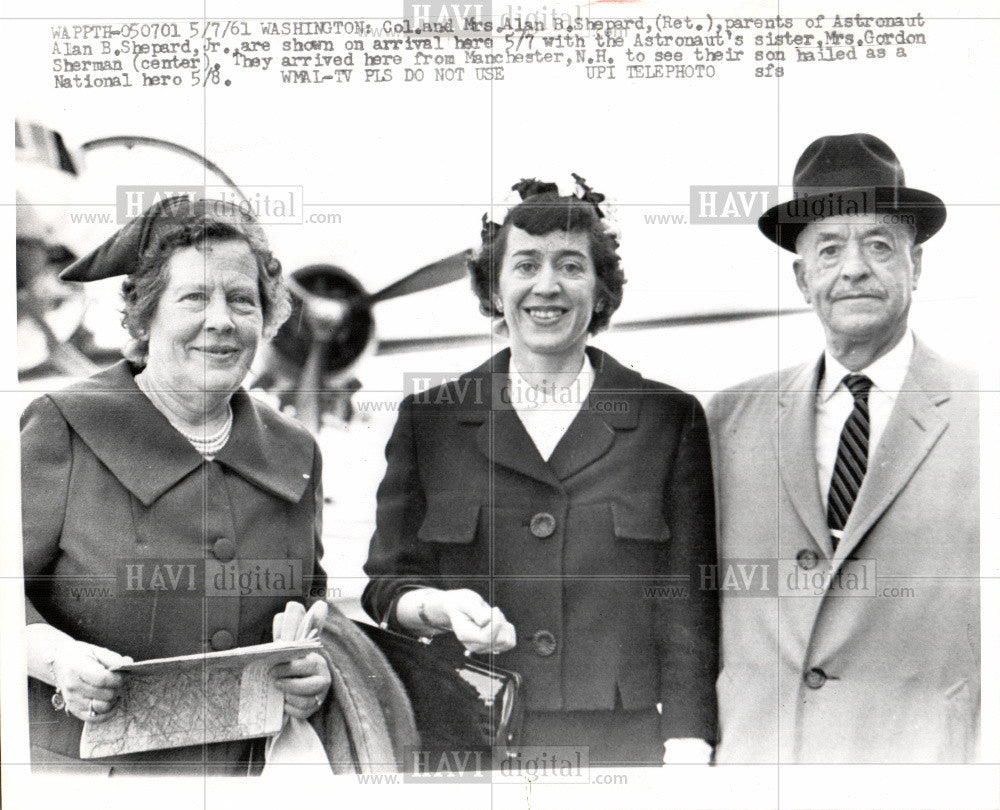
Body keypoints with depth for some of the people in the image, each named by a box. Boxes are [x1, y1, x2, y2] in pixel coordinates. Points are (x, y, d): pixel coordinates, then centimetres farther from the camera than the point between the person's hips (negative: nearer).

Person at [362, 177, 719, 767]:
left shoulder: (670, 419, 5)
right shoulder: (428, 420, 8)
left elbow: (690, 607, 1)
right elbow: (386, 585, 11)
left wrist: (687, 751, -7)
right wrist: (438, 607, -10)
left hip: (625, 741, 0)